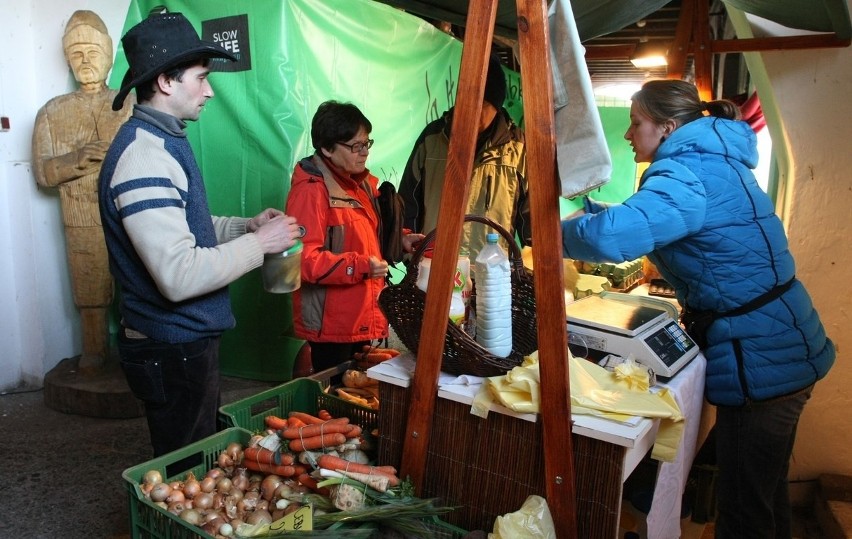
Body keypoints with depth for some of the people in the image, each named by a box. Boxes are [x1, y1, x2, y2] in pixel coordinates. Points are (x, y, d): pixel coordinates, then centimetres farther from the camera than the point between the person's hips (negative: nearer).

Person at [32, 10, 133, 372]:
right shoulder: (52, 112, 10)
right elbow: (40, 171, 3)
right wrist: (73, 161, -15)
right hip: (83, 224, 1)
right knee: (90, 293, 7)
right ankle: (94, 352, 24)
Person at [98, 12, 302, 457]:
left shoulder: (162, 141, 10)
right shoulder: (144, 155, -23)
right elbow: (179, 276, -30)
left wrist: (245, 224, 5)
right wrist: (259, 243, -18)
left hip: (185, 339, 10)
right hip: (172, 349, -10)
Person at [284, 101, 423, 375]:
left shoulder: (361, 183, 11)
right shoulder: (311, 191, -17)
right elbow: (303, 258, -24)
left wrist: (400, 239, 6)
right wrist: (359, 266, -31)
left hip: (363, 318, 9)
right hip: (330, 323, -8)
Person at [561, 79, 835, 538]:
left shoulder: (687, 170, -19)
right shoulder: (710, 161, 12)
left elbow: (616, 234, -36)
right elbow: (647, 219, 24)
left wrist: (558, 233, -18)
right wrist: (590, 210, 14)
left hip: (760, 361, -10)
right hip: (782, 348, 10)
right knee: (766, 494, 26)